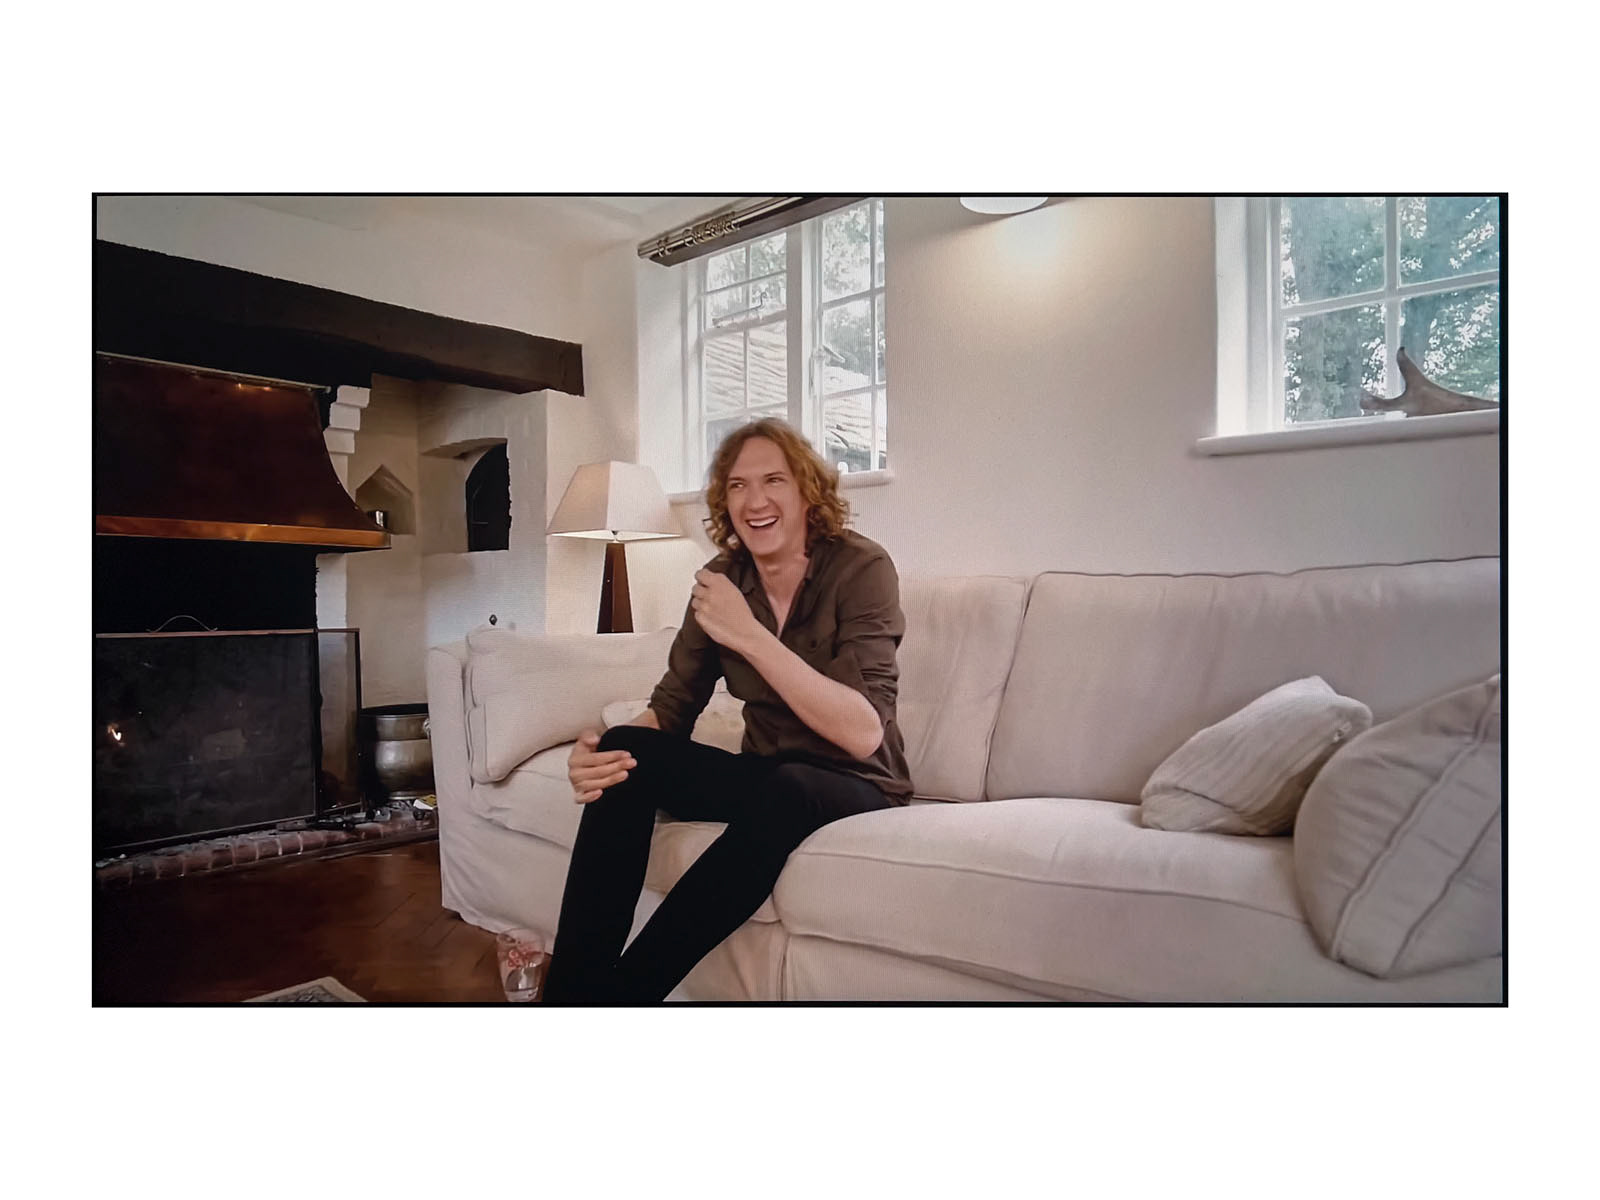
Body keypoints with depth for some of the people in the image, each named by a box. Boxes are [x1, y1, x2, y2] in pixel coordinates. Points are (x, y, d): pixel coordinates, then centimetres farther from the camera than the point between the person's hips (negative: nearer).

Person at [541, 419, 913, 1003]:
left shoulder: (860, 567, -14)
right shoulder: (721, 579, 0)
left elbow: (864, 734, -24)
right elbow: (670, 708, -2)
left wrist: (749, 635, -29)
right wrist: (599, 753, -24)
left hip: (852, 786, -4)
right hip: (766, 776, 5)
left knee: (780, 790, -36)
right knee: (623, 752, -19)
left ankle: (619, 991, -20)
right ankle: (571, 988, -12)